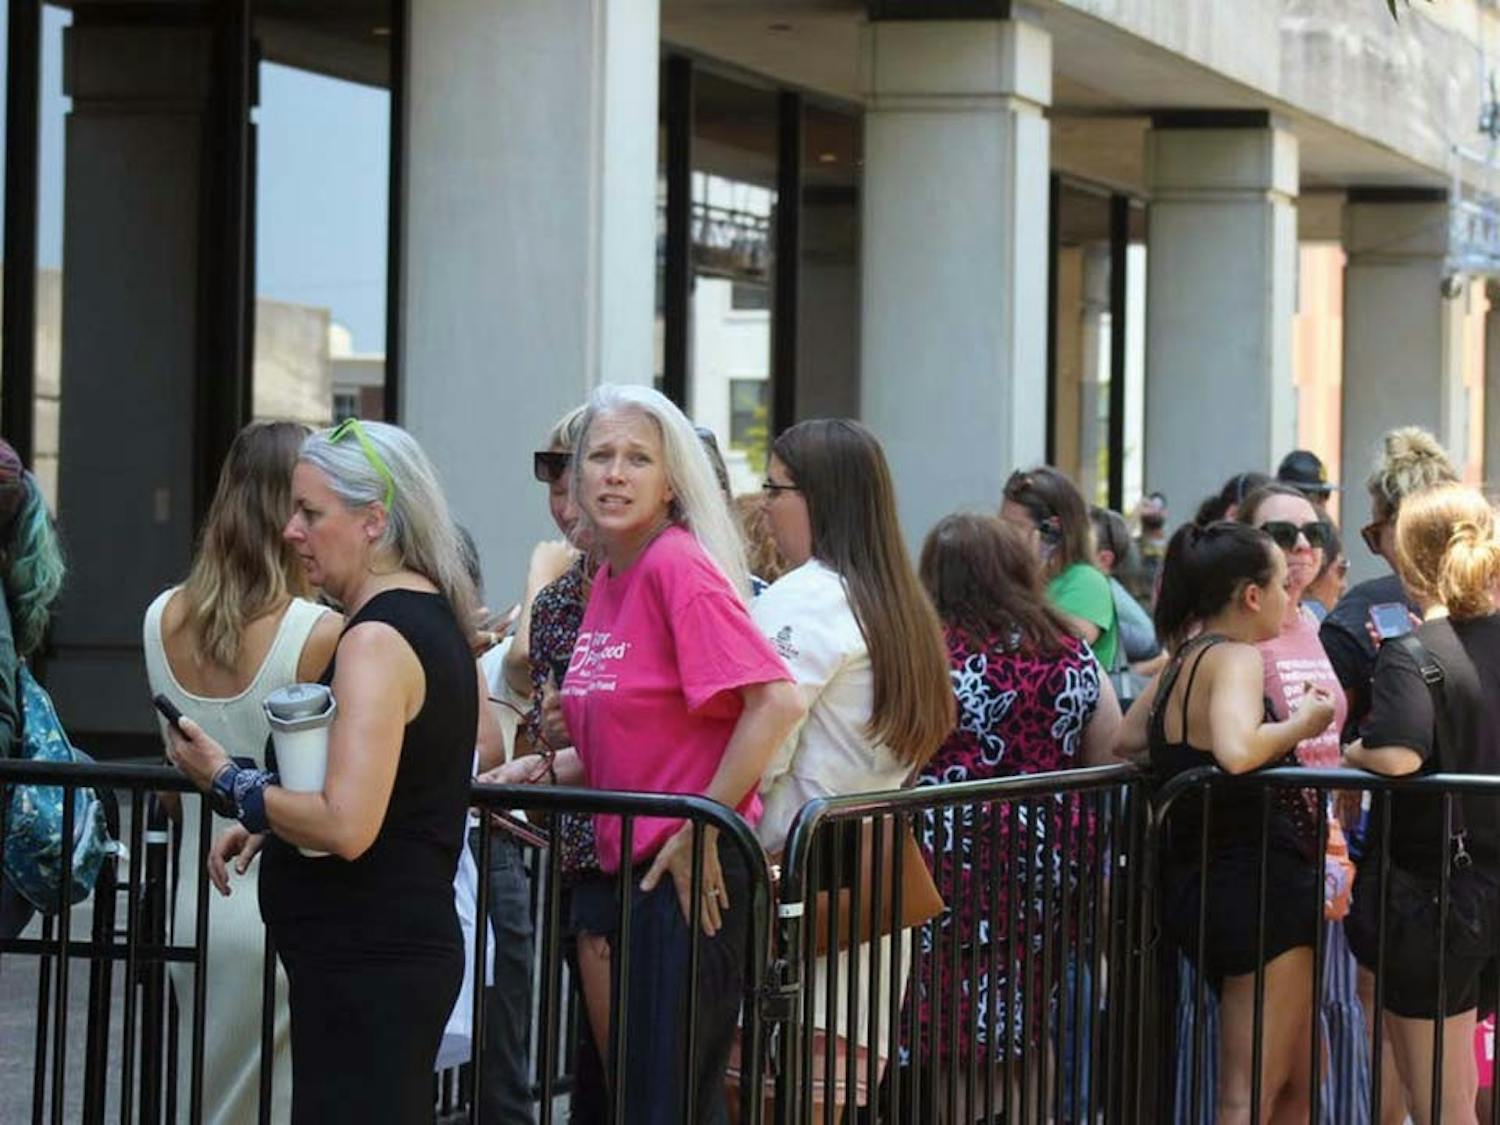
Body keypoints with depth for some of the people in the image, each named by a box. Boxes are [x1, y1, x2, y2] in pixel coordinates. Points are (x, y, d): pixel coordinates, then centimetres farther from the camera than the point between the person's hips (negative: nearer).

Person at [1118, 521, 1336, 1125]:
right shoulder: (1236, 657, -16)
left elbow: (1127, 740, 23)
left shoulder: (1183, 661, 11)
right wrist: (1302, 723, -18)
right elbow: (1237, 751, -35)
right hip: (1257, 882, -10)